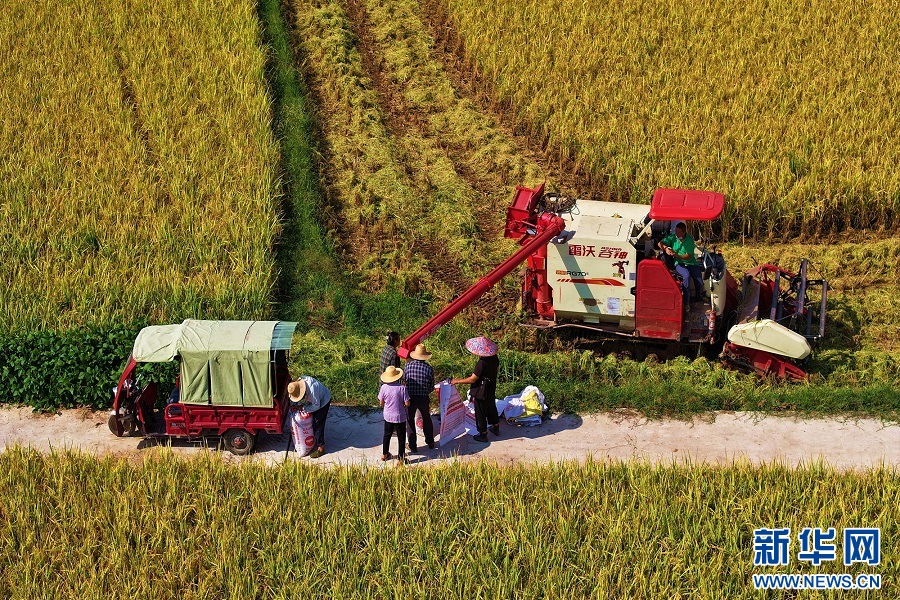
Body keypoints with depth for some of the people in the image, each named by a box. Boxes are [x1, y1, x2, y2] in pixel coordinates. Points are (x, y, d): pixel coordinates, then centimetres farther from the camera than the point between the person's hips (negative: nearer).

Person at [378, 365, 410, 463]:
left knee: (387, 435, 22)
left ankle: (384, 454, 36)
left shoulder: (384, 387, -12)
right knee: (401, 437, 11)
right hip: (400, 417, -3)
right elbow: (407, 403, -16)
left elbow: (381, 403, -2)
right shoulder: (402, 388, -20)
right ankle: (401, 458, 17)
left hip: (388, 416, 3)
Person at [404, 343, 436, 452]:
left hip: (410, 397, -1)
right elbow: (432, 387, 0)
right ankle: (430, 442, 33)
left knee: (410, 420, 11)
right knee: (427, 419, 22)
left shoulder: (408, 365, -9)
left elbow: (404, 378, 6)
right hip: (423, 398, 1)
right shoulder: (429, 368, -8)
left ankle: (412, 446, 12)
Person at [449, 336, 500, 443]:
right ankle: (496, 429, 45)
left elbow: (472, 379, -27)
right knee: (492, 408, 28)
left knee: (481, 413, 10)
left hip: (481, 393, -8)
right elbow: (497, 371, 8)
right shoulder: (494, 358, -10)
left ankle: (483, 435, 24)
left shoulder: (482, 363, -34)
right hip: (491, 390, 8)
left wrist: (457, 381, -16)